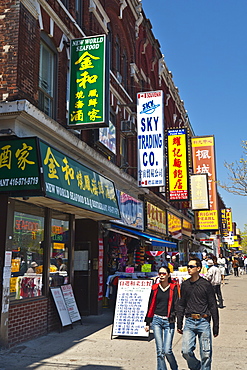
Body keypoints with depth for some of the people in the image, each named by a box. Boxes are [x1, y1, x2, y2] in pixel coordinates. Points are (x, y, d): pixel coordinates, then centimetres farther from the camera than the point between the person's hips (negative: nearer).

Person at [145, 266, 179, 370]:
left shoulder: (173, 288, 2)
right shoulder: (155, 288, 8)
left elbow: (176, 304, -1)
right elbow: (151, 306, 13)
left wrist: (173, 316, -19)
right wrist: (147, 323, 13)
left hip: (169, 321, -2)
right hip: (156, 320, 2)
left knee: (167, 350, -6)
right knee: (160, 351, 0)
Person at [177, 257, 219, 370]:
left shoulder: (206, 285, -1)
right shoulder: (185, 285, 8)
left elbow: (213, 306, 2)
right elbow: (181, 305, 15)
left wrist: (216, 326, 1)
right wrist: (179, 324, 13)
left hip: (203, 322, -2)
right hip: (189, 322, 2)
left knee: (206, 354, 2)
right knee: (186, 351, -6)